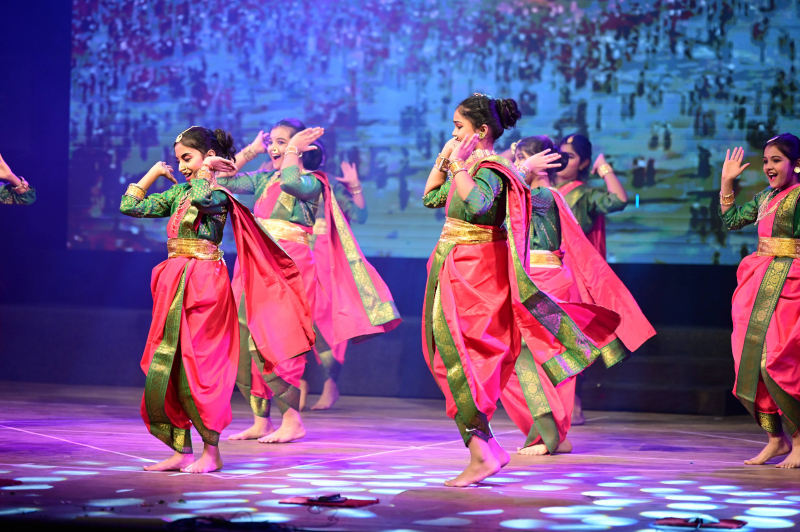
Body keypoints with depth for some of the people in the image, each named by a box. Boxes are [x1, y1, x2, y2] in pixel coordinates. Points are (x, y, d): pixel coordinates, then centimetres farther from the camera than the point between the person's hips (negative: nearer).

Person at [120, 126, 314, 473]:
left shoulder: (219, 192, -5)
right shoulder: (178, 193, 16)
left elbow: (202, 198, -28)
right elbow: (130, 206, 16)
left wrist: (206, 169, -11)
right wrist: (154, 172, 15)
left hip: (203, 285, -8)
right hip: (174, 285, 8)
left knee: (196, 367, -6)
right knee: (163, 370, 4)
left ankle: (211, 453, 4)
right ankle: (182, 452, 10)